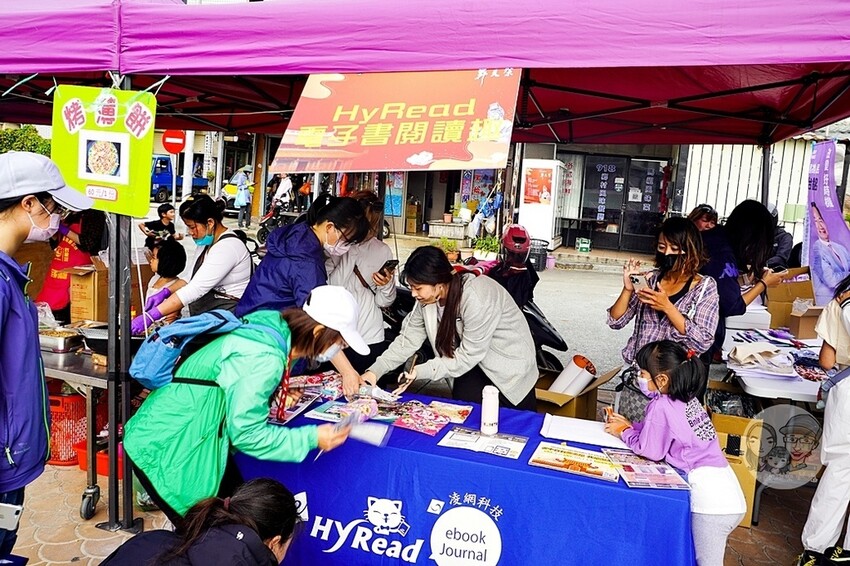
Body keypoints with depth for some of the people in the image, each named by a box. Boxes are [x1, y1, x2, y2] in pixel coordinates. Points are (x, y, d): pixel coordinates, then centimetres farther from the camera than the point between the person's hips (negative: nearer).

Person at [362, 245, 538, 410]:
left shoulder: (476, 298, -34)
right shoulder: (427, 298, -12)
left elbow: (469, 355, -29)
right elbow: (408, 339, -6)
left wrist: (421, 371, -30)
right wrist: (375, 371, -15)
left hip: (509, 365, -6)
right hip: (475, 366, 6)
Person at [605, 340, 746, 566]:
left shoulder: (661, 406, -14)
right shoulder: (687, 399, 11)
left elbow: (650, 450, -9)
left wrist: (624, 432, 6)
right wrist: (631, 426, 17)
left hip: (711, 500, -9)